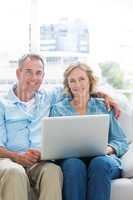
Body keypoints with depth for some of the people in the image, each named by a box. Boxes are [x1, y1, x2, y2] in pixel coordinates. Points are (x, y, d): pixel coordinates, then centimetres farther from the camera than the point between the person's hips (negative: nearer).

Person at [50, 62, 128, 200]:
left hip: (102, 158, 1)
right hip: (70, 159, 0)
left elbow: (122, 142, 14)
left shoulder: (103, 107, 19)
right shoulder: (58, 109, 19)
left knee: (100, 163, -36)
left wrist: (108, 149, -8)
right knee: (74, 164, -37)